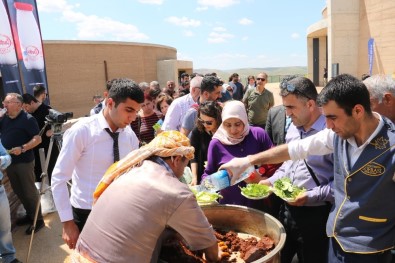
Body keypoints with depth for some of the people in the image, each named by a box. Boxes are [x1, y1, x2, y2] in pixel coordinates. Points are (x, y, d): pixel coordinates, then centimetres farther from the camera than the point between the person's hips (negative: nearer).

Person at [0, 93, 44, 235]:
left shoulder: (27, 119, -12)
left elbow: (38, 139, -15)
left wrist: (22, 148, -27)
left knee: (29, 192, 0)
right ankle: (29, 214, 32)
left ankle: (38, 220, 11)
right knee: (18, 191, 16)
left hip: (24, 161, -7)